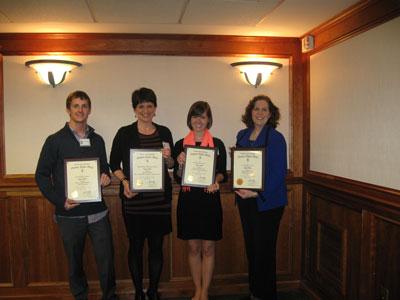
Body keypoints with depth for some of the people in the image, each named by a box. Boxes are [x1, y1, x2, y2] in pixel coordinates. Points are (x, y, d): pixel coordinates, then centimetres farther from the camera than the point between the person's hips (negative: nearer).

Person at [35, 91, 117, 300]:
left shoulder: (97, 140, 9)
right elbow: (41, 175, -2)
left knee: (106, 258, 4)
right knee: (75, 261, 11)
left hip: (98, 212, 3)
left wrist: (106, 177, -4)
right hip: (69, 214, -2)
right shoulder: (55, 141, -2)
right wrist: (59, 200, -13)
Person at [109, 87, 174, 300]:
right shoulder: (124, 133, -1)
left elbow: (172, 165, 12)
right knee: (135, 245, 6)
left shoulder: (164, 132, 7)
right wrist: (124, 181, -12)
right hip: (134, 200, -2)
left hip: (159, 199, 2)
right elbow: (114, 163, 4)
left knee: (157, 245, 9)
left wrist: (168, 158, -9)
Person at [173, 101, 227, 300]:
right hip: (188, 201, 1)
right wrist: (180, 165, -16)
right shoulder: (180, 145, 4)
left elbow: (223, 173, 3)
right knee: (193, 248, 11)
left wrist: (216, 181, -18)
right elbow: (177, 178, 4)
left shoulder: (217, 144, 1)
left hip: (210, 200, -1)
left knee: (208, 248, 6)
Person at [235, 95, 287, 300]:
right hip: (245, 199, 6)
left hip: (267, 201, -6)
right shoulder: (242, 135, 9)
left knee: (264, 248, 3)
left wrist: (258, 193, -22)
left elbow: (279, 173, -14)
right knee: (250, 246, 14)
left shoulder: (276, 138, -10)